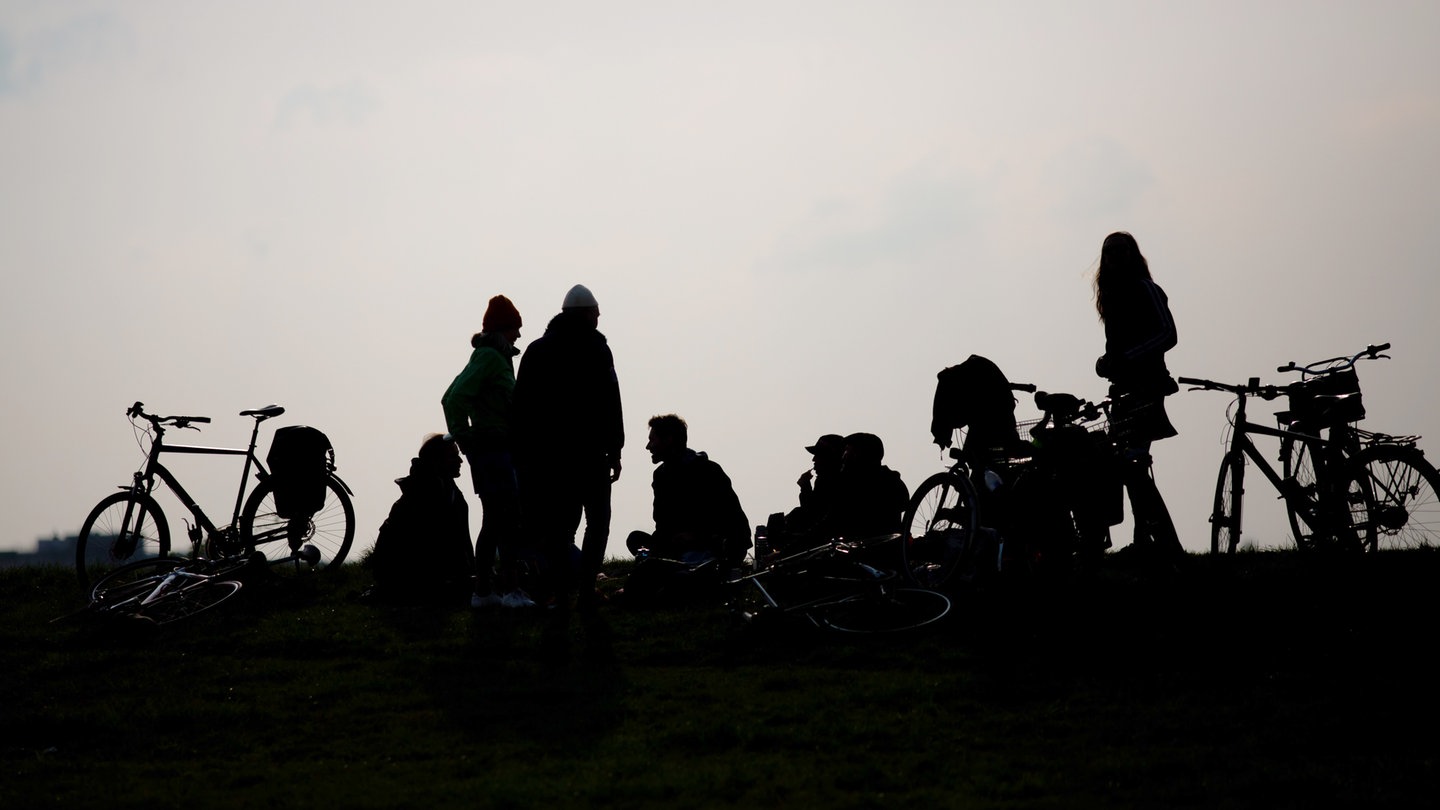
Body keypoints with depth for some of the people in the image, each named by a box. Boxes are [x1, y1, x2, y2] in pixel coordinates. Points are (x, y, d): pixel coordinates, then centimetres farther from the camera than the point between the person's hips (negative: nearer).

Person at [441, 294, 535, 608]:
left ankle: (483, 591, 14)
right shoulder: (490, 356, -12)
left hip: (497, 449, 10)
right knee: (509, 518, -13)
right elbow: (456, 397, -22)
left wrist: (462, 436, 21)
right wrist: (465, 437, -14)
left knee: (493, 521, 11)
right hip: (493, 446, -10)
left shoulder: (494, 356, 18)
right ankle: (512, 589, -16)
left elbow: (451, 397, 26)